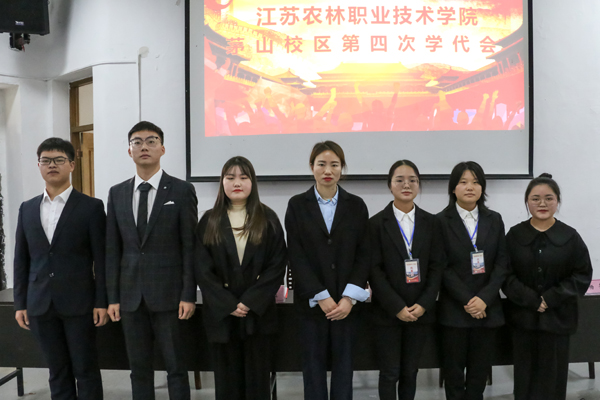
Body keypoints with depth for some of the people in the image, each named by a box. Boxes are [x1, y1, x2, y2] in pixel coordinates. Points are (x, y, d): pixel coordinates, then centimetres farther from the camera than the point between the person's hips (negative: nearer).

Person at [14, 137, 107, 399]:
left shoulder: (91, 207, -3)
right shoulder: (27, 209, 10)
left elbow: (101, 258, -5)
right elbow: (21, 259, 12)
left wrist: (101, 302, -8)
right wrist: (20, 303, 8)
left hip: (78, 303, -4)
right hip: (41, 305, 4)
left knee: (85, 370, 5)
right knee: (58, 373, 12)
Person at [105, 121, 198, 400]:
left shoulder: (182, 191, -3)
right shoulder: (117, 193, 8)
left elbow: (190, 247, -5)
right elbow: (112, 249, 8)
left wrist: (188, 295, -9)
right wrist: (112, 297, 4)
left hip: (168, 294, -3)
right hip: (131, 295, 4)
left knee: (176, 367, 5)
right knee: (139, 368, 12)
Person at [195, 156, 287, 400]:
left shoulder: (268, 220, 2)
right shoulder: (209, 222, 4)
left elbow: (277, 265, -3)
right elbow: (202, 269, -1)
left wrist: (250, 302, -12)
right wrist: (228, 304, -10)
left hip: (258, 313, 0)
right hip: (221, 314, 1)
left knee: (257, 379, 7)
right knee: (227, 380, 9)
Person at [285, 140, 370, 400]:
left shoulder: (356, 206, 5)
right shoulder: (297, 205, 1)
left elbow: (363, 254, 1)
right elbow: (296, 256, -5)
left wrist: (349, 298, -10)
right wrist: (321, 296, -11)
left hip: (346, 301, 1)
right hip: (311, 301, -1)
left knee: (343, 362, 8)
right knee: (314, 362, 8)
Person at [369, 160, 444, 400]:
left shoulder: (430, 222, 5)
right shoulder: (377, 223, -4)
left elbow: (437, 266, 3)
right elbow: (374, 270, -7)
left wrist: (424, 304, -8)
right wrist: (397, 307, -13)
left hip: (421, 311, 3)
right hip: (388, 312, -2)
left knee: (410, 372, 12)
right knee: (390, 373, 5)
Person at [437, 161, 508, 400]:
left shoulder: (494, 220, 8)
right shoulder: (442, 221, -2)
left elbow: (502, 263, 2)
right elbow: (442, 267, -7)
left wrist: (484, 298, -10)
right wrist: (466, 301, -14)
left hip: (487, 308, 3)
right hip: (454, 309, -3)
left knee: (480, 371, 10)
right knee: (453, 371, 6)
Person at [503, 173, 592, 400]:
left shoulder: (570, 237, -2)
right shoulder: (514, 235, -1)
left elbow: (583, 275, -3)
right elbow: (506, 274, -3)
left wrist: (551, 298, -13)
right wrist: (530, 300, -14)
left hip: (557, 318, 0)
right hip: (523, 316, 1)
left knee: (552, 377, 6)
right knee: (525, 376, 8)